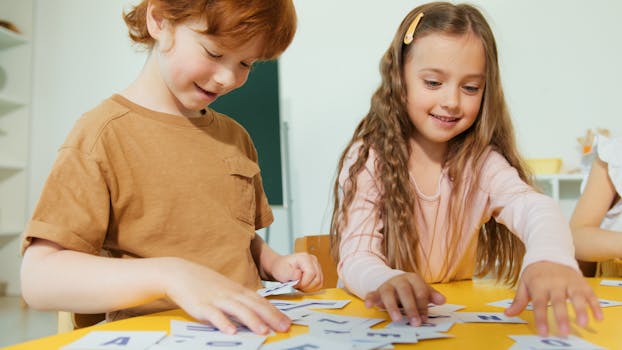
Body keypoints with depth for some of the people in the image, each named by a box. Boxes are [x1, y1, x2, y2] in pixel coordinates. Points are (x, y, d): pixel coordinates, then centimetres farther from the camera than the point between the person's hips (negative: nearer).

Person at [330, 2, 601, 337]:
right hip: (383, 319, -1)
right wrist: (386, 281, -37)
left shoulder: (481, 163, -1)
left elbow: (534, 208, -19)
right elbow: (355, 257, -15)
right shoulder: (367, 159, -8)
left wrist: (551, 257, -40)